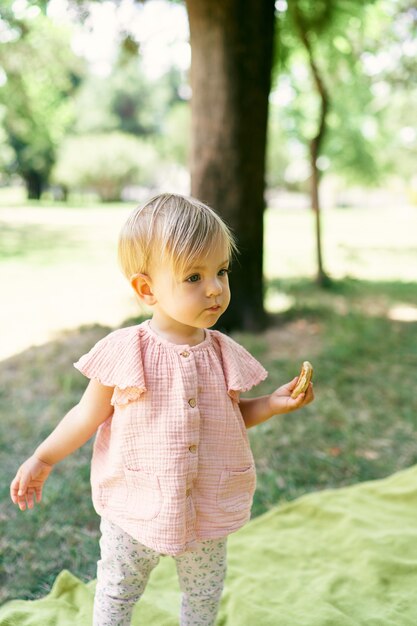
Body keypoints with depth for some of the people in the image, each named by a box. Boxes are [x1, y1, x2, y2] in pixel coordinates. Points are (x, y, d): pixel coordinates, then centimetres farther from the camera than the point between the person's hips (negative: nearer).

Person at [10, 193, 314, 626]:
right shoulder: (123, 352, -17)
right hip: (134, 507, -2)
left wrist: (274, 404, -9)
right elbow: (88, 415, -5)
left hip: (207, 512, 3)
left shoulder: (224, 354, -7)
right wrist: (42, 460, -1)